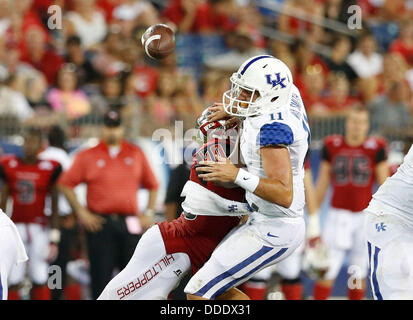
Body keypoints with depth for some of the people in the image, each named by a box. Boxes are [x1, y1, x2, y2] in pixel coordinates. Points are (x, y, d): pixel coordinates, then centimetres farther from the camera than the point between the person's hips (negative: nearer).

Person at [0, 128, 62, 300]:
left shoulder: (49, 168, -1)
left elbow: (55, 206, 1)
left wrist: (54, 239, -2)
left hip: (39, 227, -2)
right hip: (16, 226, 2)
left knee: (40, 280, -2)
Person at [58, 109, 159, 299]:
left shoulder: (136, 154, 12)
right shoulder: (87, 156, 6)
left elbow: (152, 185, 18)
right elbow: (65, 184, 5)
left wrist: (149, 213, 8)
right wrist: (81, 212, -2)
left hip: (131, 225, 2)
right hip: (99, 225, -2)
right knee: (101, 276, -3)